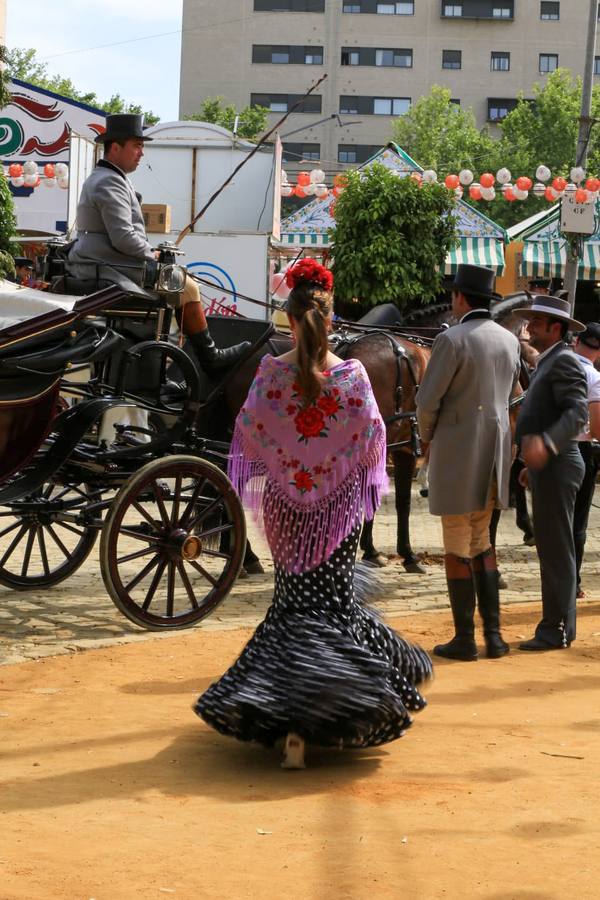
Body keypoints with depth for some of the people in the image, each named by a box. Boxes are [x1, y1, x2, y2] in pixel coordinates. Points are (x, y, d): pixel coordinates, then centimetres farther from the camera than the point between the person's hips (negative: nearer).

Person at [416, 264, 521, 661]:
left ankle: (465, 639, 7)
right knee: (482, 543, 18)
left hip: (456, 453, -6)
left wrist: (427, 435, 3)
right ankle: (493, 634, 16)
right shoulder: (510, 341, 6)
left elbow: (428, 401, -14)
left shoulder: (452, 340, -15)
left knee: (458, 549, 3)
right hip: (495, 453, 6)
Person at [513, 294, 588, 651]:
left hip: (556, 465, -11)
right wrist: (531, 464, 25)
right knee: (553, 548, 14)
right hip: (546, 465, 11)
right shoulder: (549, 362, 19)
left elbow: (578, 412, -25)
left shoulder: (564, 361, -13)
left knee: (555, 548, -8)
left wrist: (545, 444, -39)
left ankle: (556, 629, -5)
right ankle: (561, 625, 20)